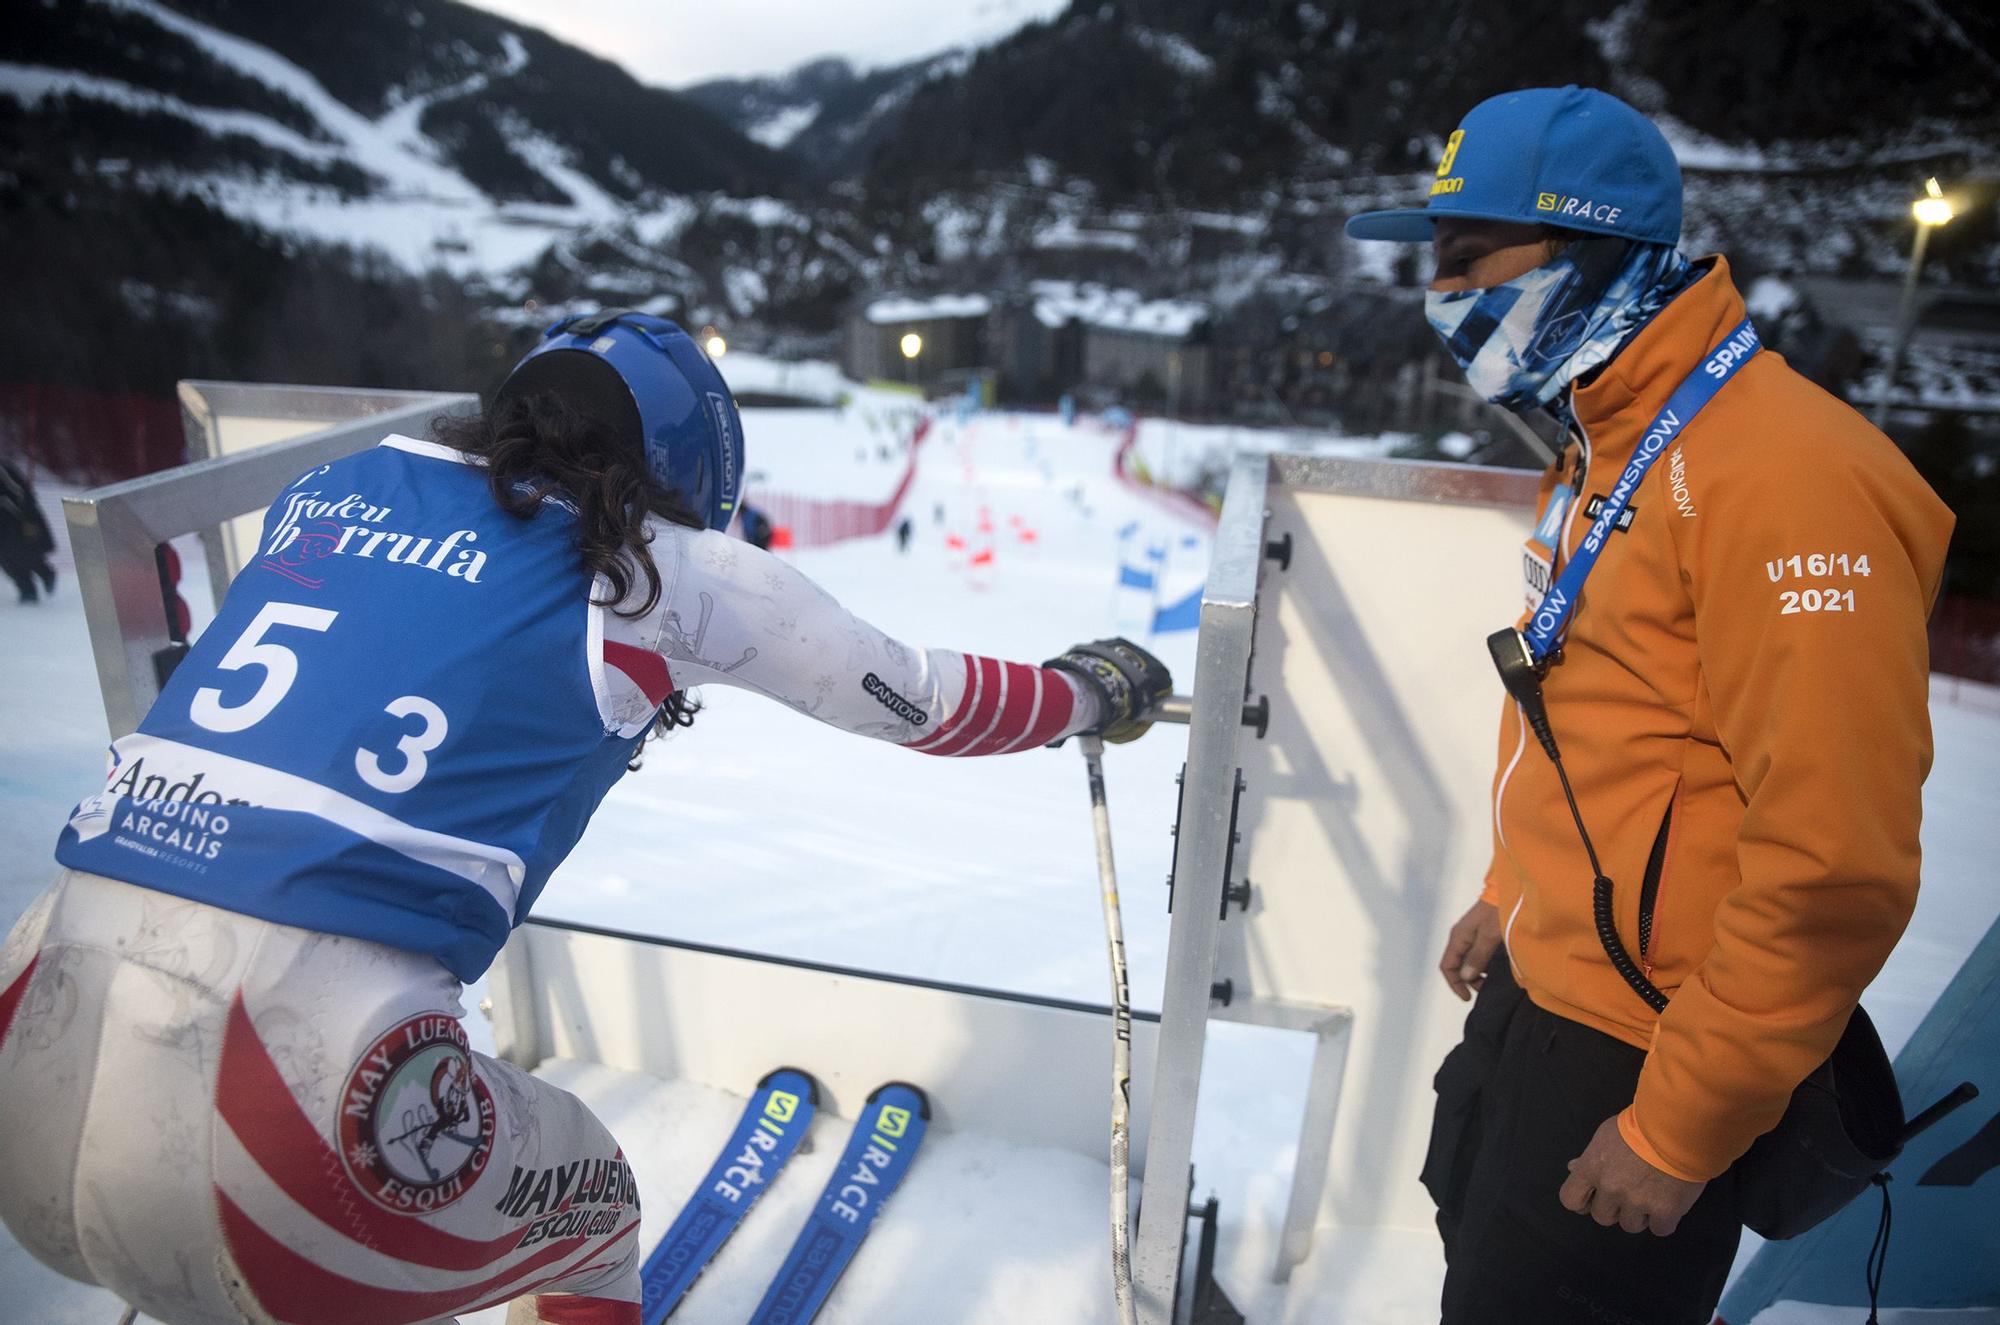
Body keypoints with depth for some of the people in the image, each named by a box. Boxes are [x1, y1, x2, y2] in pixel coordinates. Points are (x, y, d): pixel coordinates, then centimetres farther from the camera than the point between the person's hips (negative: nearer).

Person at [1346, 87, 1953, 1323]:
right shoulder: (1603, 446, 6)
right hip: (1539, 986, 9)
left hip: (1643, 1058, -9)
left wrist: (1680, 1131, -19)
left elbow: (1837, 863, -26)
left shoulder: (1778, 472, -25)